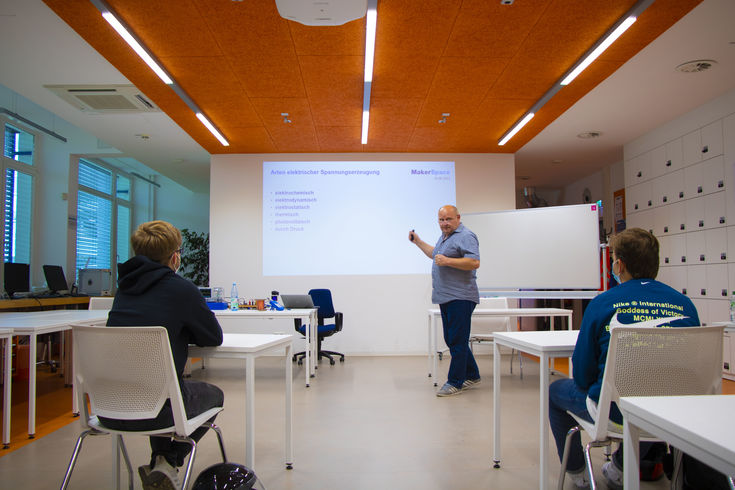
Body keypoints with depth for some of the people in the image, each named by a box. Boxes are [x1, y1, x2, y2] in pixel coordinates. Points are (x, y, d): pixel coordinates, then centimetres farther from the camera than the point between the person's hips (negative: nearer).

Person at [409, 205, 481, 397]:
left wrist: (447, 261, -24)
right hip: (446, 298, 10)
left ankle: (455, 382, 2)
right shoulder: (444, 236, 20)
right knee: (452, 339, 14)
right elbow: (435, 253, 39)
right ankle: (471, 375, 26)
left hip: (460, 298, -10)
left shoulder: (466, 236, -10)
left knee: (457, 340, -5)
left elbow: (474, 262, -22)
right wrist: (418, 241, 32)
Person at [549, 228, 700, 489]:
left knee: (556, 390, 23)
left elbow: (582, 373, -9)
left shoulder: (603, 303, -15)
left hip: (615, 410, -4)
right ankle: (621, 469, 44)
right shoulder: (685, 304, -4)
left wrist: (591, 388, 14)